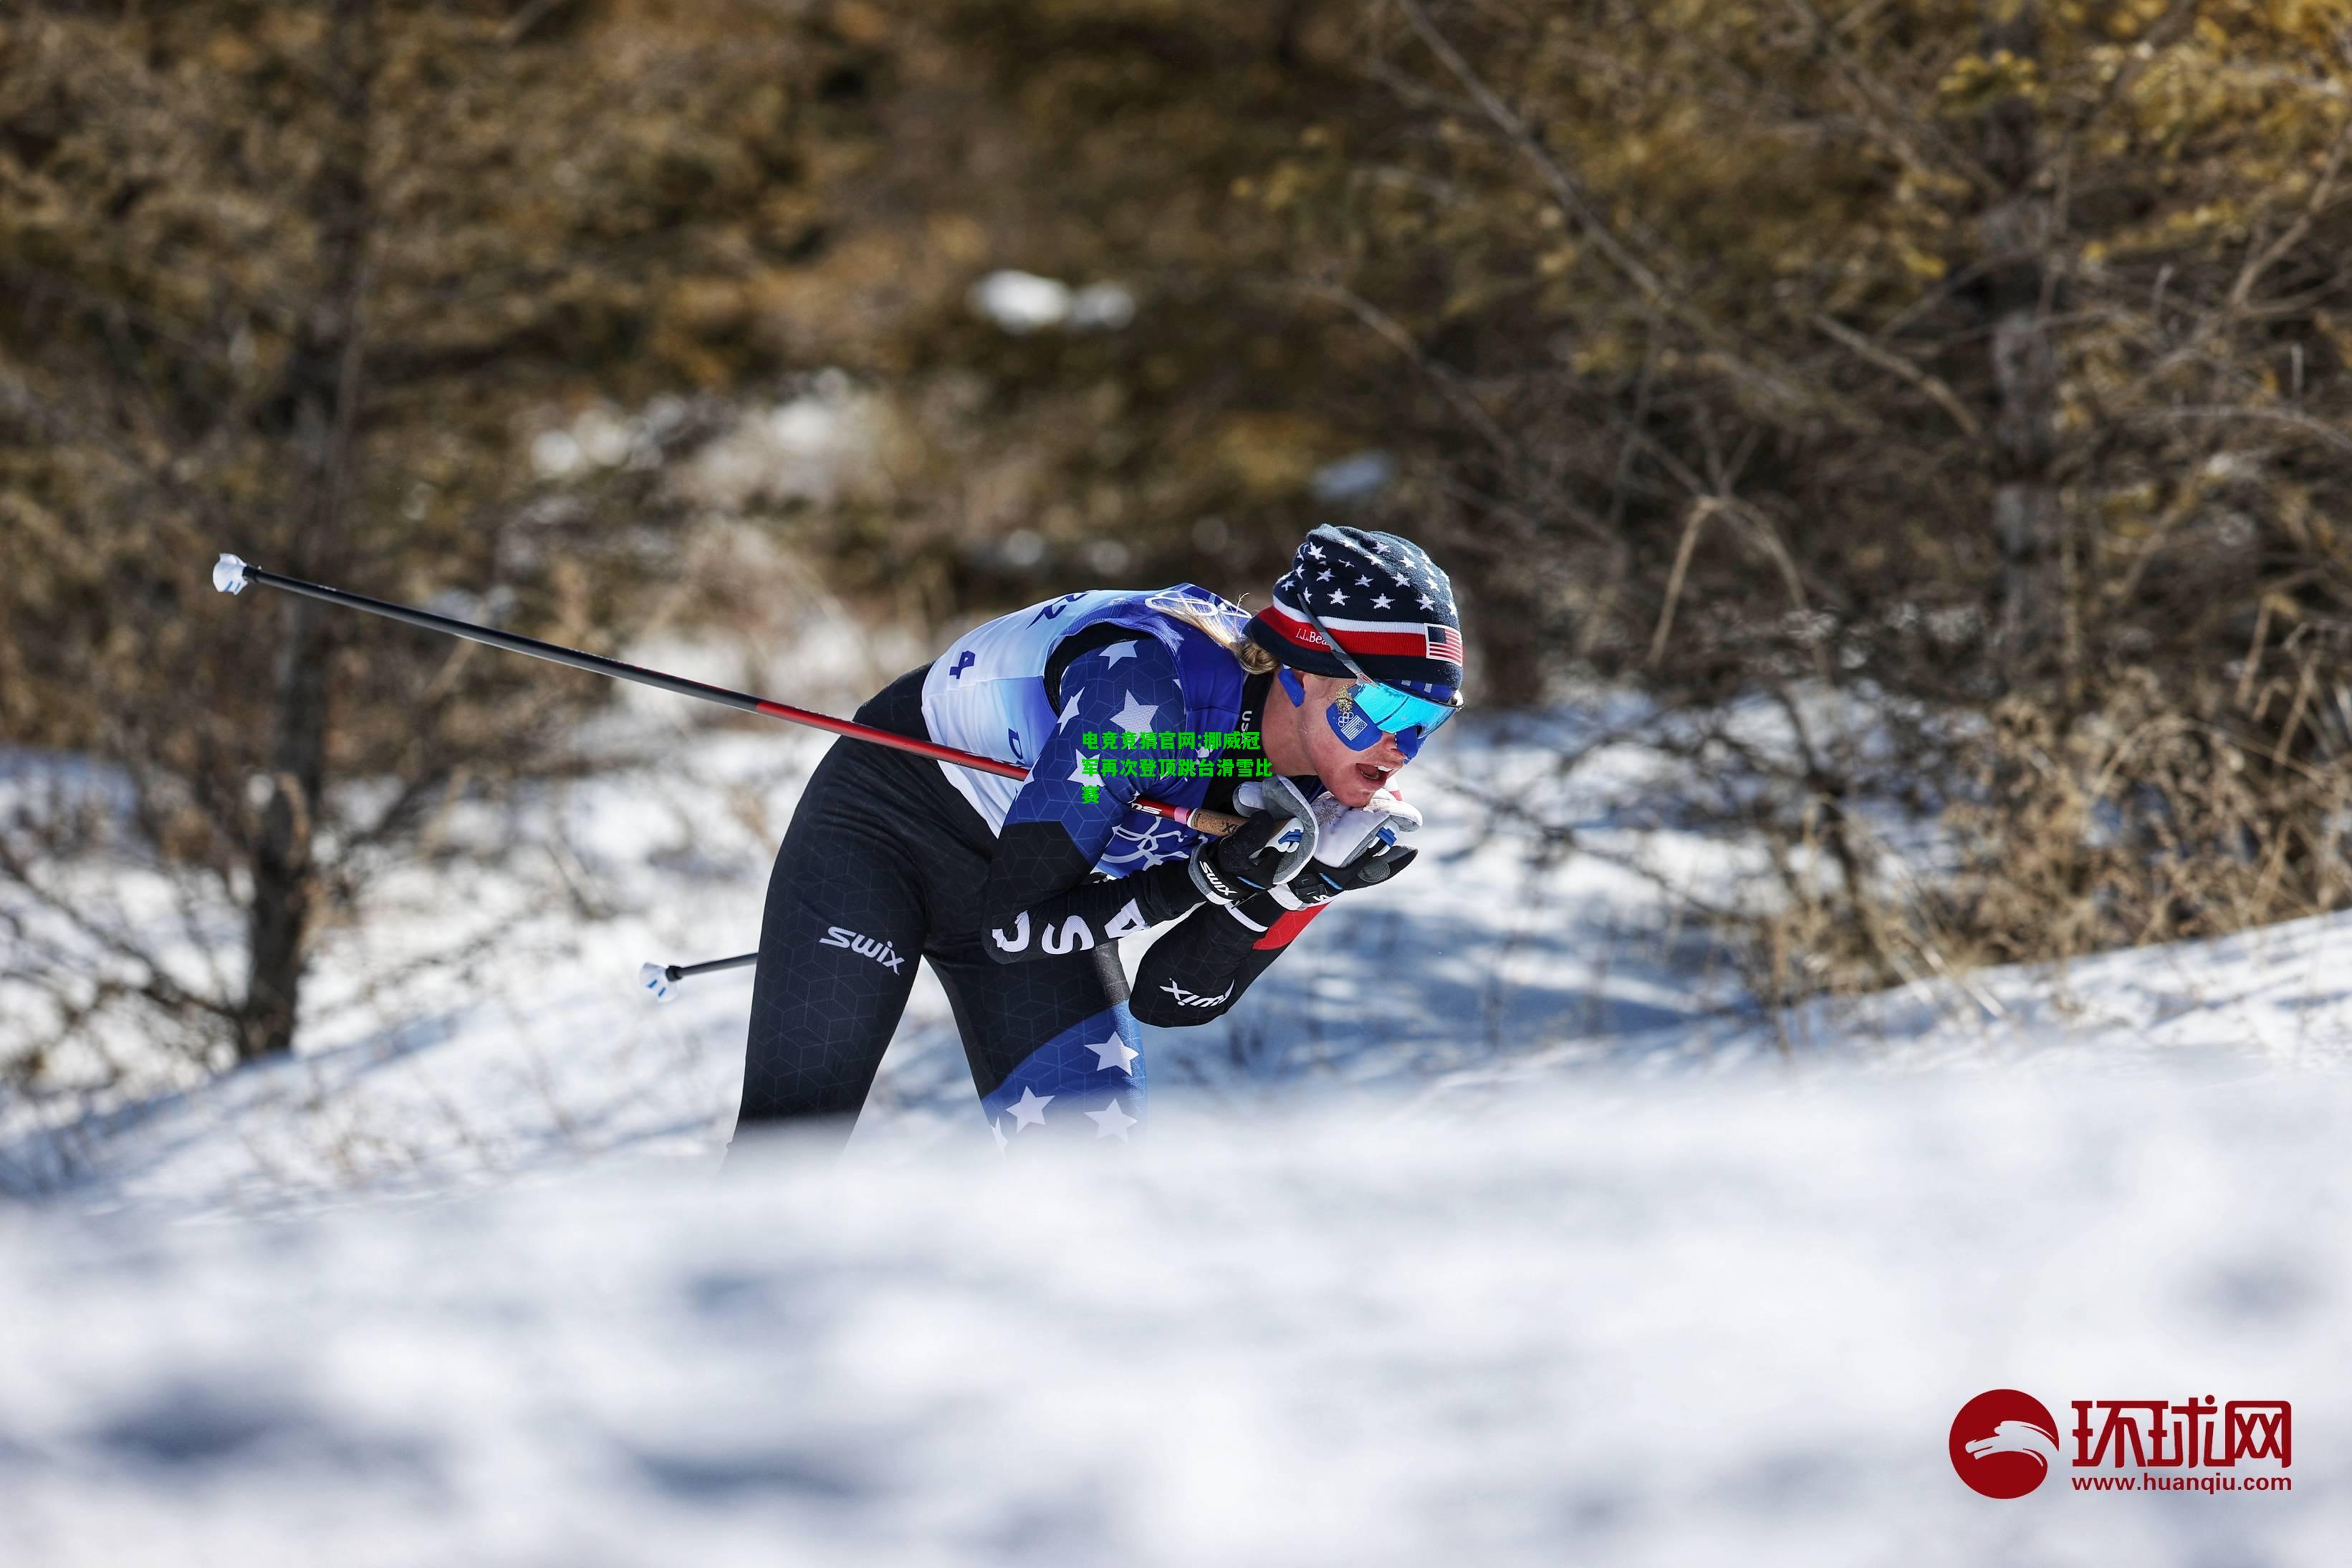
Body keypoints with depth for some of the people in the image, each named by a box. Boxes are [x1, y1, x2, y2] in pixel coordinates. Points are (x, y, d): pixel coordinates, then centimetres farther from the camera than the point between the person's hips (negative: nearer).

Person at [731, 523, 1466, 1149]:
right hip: (885, 822, -6)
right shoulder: (1149, 684, -36)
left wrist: (1274, 894, -27)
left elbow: (1168, 1001, -11)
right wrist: (1206, 880, -38)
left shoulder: (1319, 806, -17)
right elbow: (1011, 925, -32)